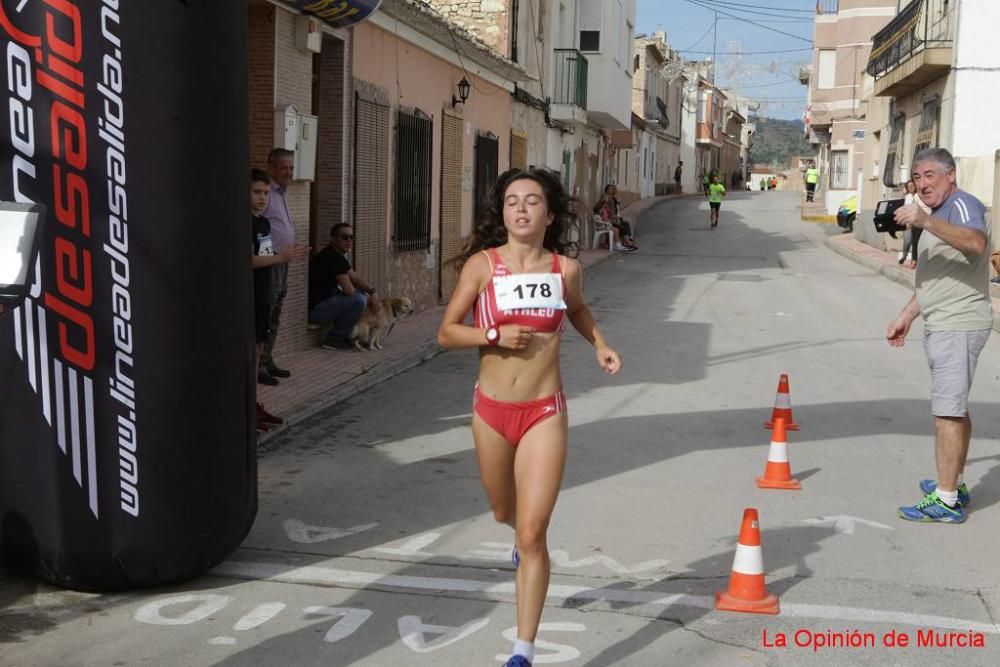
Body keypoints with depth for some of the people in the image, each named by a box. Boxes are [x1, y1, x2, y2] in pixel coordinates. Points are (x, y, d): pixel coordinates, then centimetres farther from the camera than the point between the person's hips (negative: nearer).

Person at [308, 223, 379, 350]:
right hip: (314, 309, -11)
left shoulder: (338, 255, 13)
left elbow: (355, 278, 17)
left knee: (362, 293, 15)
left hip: (325, 301, 11)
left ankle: (344, 336, 13)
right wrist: (367, 298, -4)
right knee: (358, 300, -24)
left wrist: (372, 291, -2)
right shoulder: (332, 257, -20)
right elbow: (348, 290, -23)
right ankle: (333, 339, -9)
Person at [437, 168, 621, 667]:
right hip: (491, 410, 1)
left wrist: (600, 345, 6)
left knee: (533, 534, -7)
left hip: (545, 413, -1)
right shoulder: (482, 264, -6)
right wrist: (495, 335, -19)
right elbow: (446, 333, -3)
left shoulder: (565, 269, -1)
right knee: (504, 513, 23)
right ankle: (522, 536, 61)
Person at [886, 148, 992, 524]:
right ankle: (953, 484, 29)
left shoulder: (962, 205, -12)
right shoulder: (939, 215, 20)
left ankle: (946, 500, -8)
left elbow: (975, 242, -36)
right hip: (943, 325, 11)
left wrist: (925, 222, -43)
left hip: (958, 326, -11)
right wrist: (906, 316, 26)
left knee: (948, 410, -11)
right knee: (955, 407, 18)